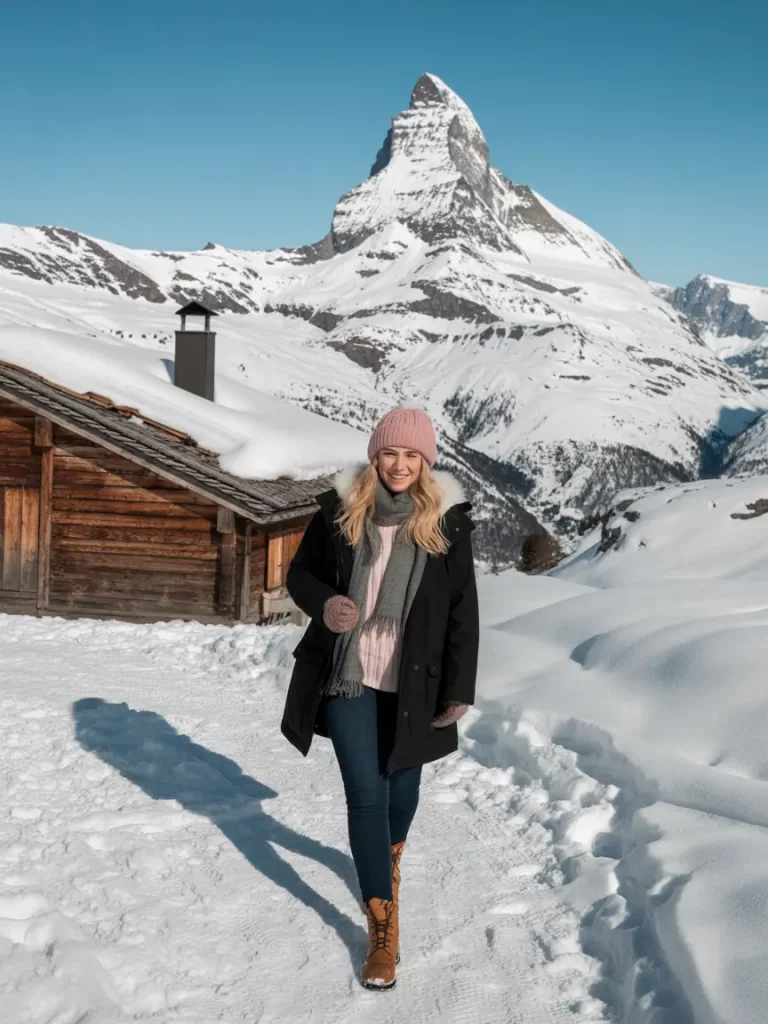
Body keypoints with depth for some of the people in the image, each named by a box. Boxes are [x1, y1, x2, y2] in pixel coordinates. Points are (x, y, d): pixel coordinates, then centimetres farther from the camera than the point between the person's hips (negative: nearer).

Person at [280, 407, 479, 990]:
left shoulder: (447, 518, -6)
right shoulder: (341, 507, -4)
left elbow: (463, 610, -3)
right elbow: (301, 574, 6)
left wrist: (460, 689, -5)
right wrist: (323, 605, -16)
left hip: (412, 682, 1)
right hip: (348, 675, 0)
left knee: (402, 783, 17)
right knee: (365, 795, -2)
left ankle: (389, 857, 51)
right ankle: (384, 930, 7)